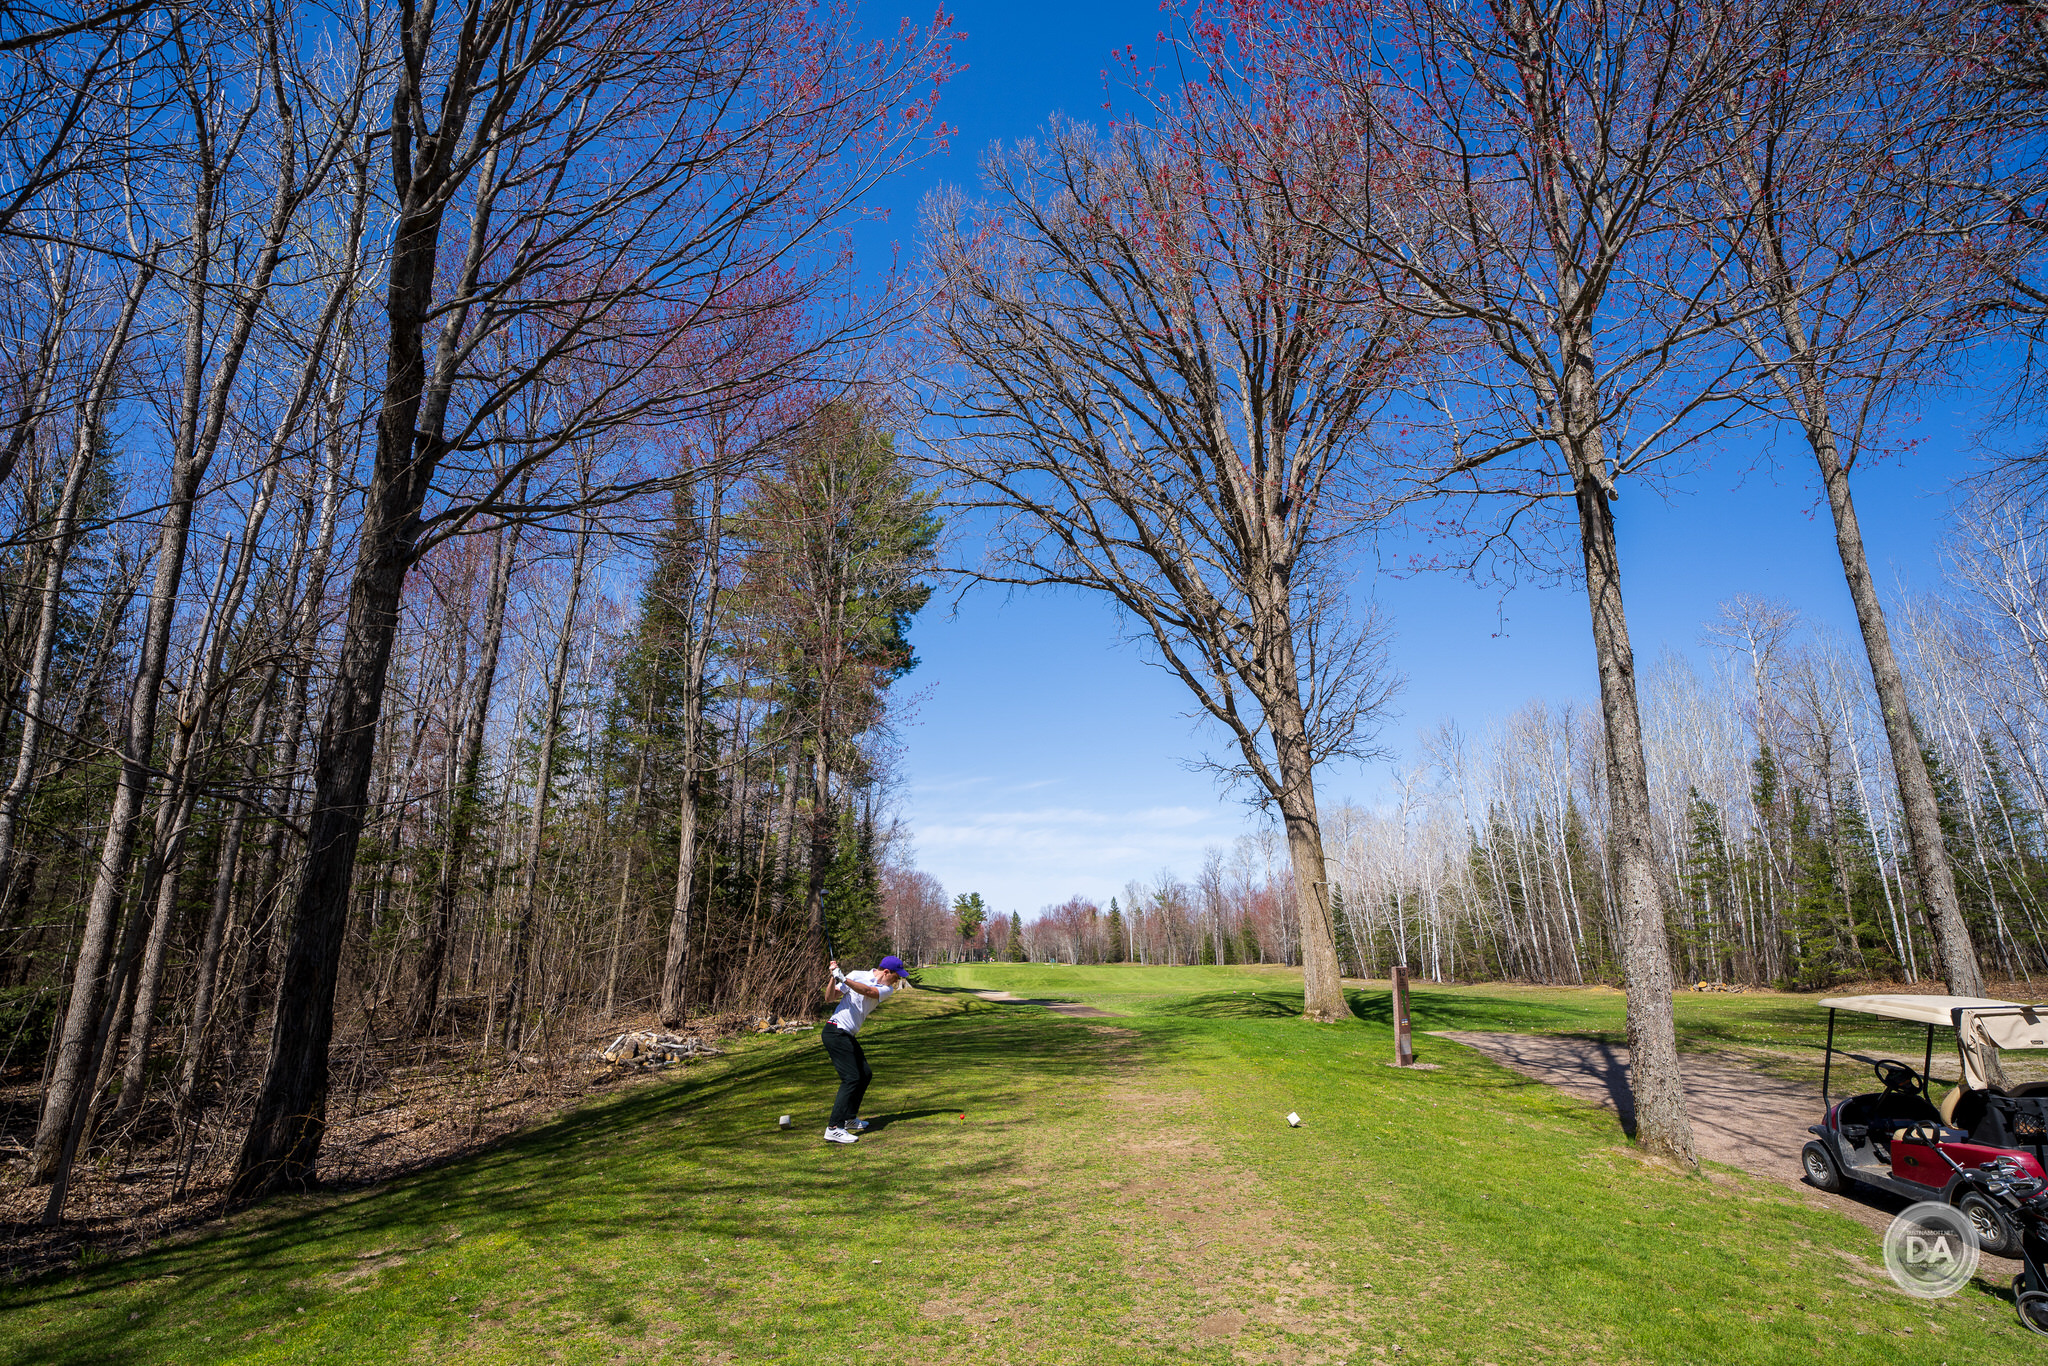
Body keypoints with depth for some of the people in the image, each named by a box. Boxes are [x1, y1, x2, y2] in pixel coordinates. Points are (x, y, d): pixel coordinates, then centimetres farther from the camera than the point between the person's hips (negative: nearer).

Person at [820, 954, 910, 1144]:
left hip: (848, 1036, 8)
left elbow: (868, 991, -17)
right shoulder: (857, 976, -8)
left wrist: (845, 980, -30)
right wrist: (834, 978, -25)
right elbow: (830, 997, -8)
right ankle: (834, 1128, -18)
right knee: (852, 1077, -15)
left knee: (865, 1074, 11)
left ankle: (849, 1118, 25)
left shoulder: (887, 989, 5)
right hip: (835, 1032, -8)